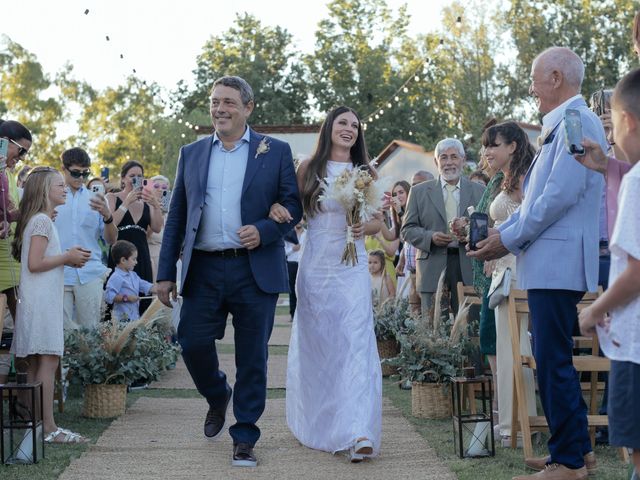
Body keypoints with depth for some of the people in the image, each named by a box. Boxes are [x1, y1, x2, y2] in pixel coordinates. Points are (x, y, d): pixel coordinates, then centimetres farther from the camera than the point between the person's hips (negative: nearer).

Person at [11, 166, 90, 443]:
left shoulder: (41, 220, 19)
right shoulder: (42, 220, -12)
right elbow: (34, 264, -19)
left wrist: (68, 258, 11)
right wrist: (67, 258, -10)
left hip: (43, 301, 10)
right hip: (41, 302, -10)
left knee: (35, 363, 8)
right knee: (48, 360, -12)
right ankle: (48, 428, -13)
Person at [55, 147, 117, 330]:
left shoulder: (94, 199, 12)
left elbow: (111, 240, 7)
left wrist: (107, 216, -13)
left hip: (90, 275, 1)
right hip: (59, 275, -1)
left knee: (90, 329, 1)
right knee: (64, 330, -3)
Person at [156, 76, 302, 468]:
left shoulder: (275, 152, 6)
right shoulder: (192, 154, 13)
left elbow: (294, 206, 4)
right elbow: (176, 217, 13)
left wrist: (264, 231, -16)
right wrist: (166, 273, 7)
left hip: (256, 270, -2)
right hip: (204, 269, 2)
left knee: (252, 357, 1)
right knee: (193, 343, -4)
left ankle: (245, 438, 12)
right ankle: (217, 397, 27)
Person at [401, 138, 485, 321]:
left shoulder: (479, 191, 13)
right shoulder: (419, 192, 12)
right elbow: (407, 229, 9)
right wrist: (430, 237, -9)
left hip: (468, 270, 0)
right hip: (433, 269, 0)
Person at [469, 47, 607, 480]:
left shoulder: (577, 123, -13)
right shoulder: (562, 125, 18)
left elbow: (560, 196, -20)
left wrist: (509, 239, -13)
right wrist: (503, 233, 11)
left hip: (558, 263, -10)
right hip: (551, 263, 10)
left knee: (553, 360, -7)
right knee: (555, 358, 15)